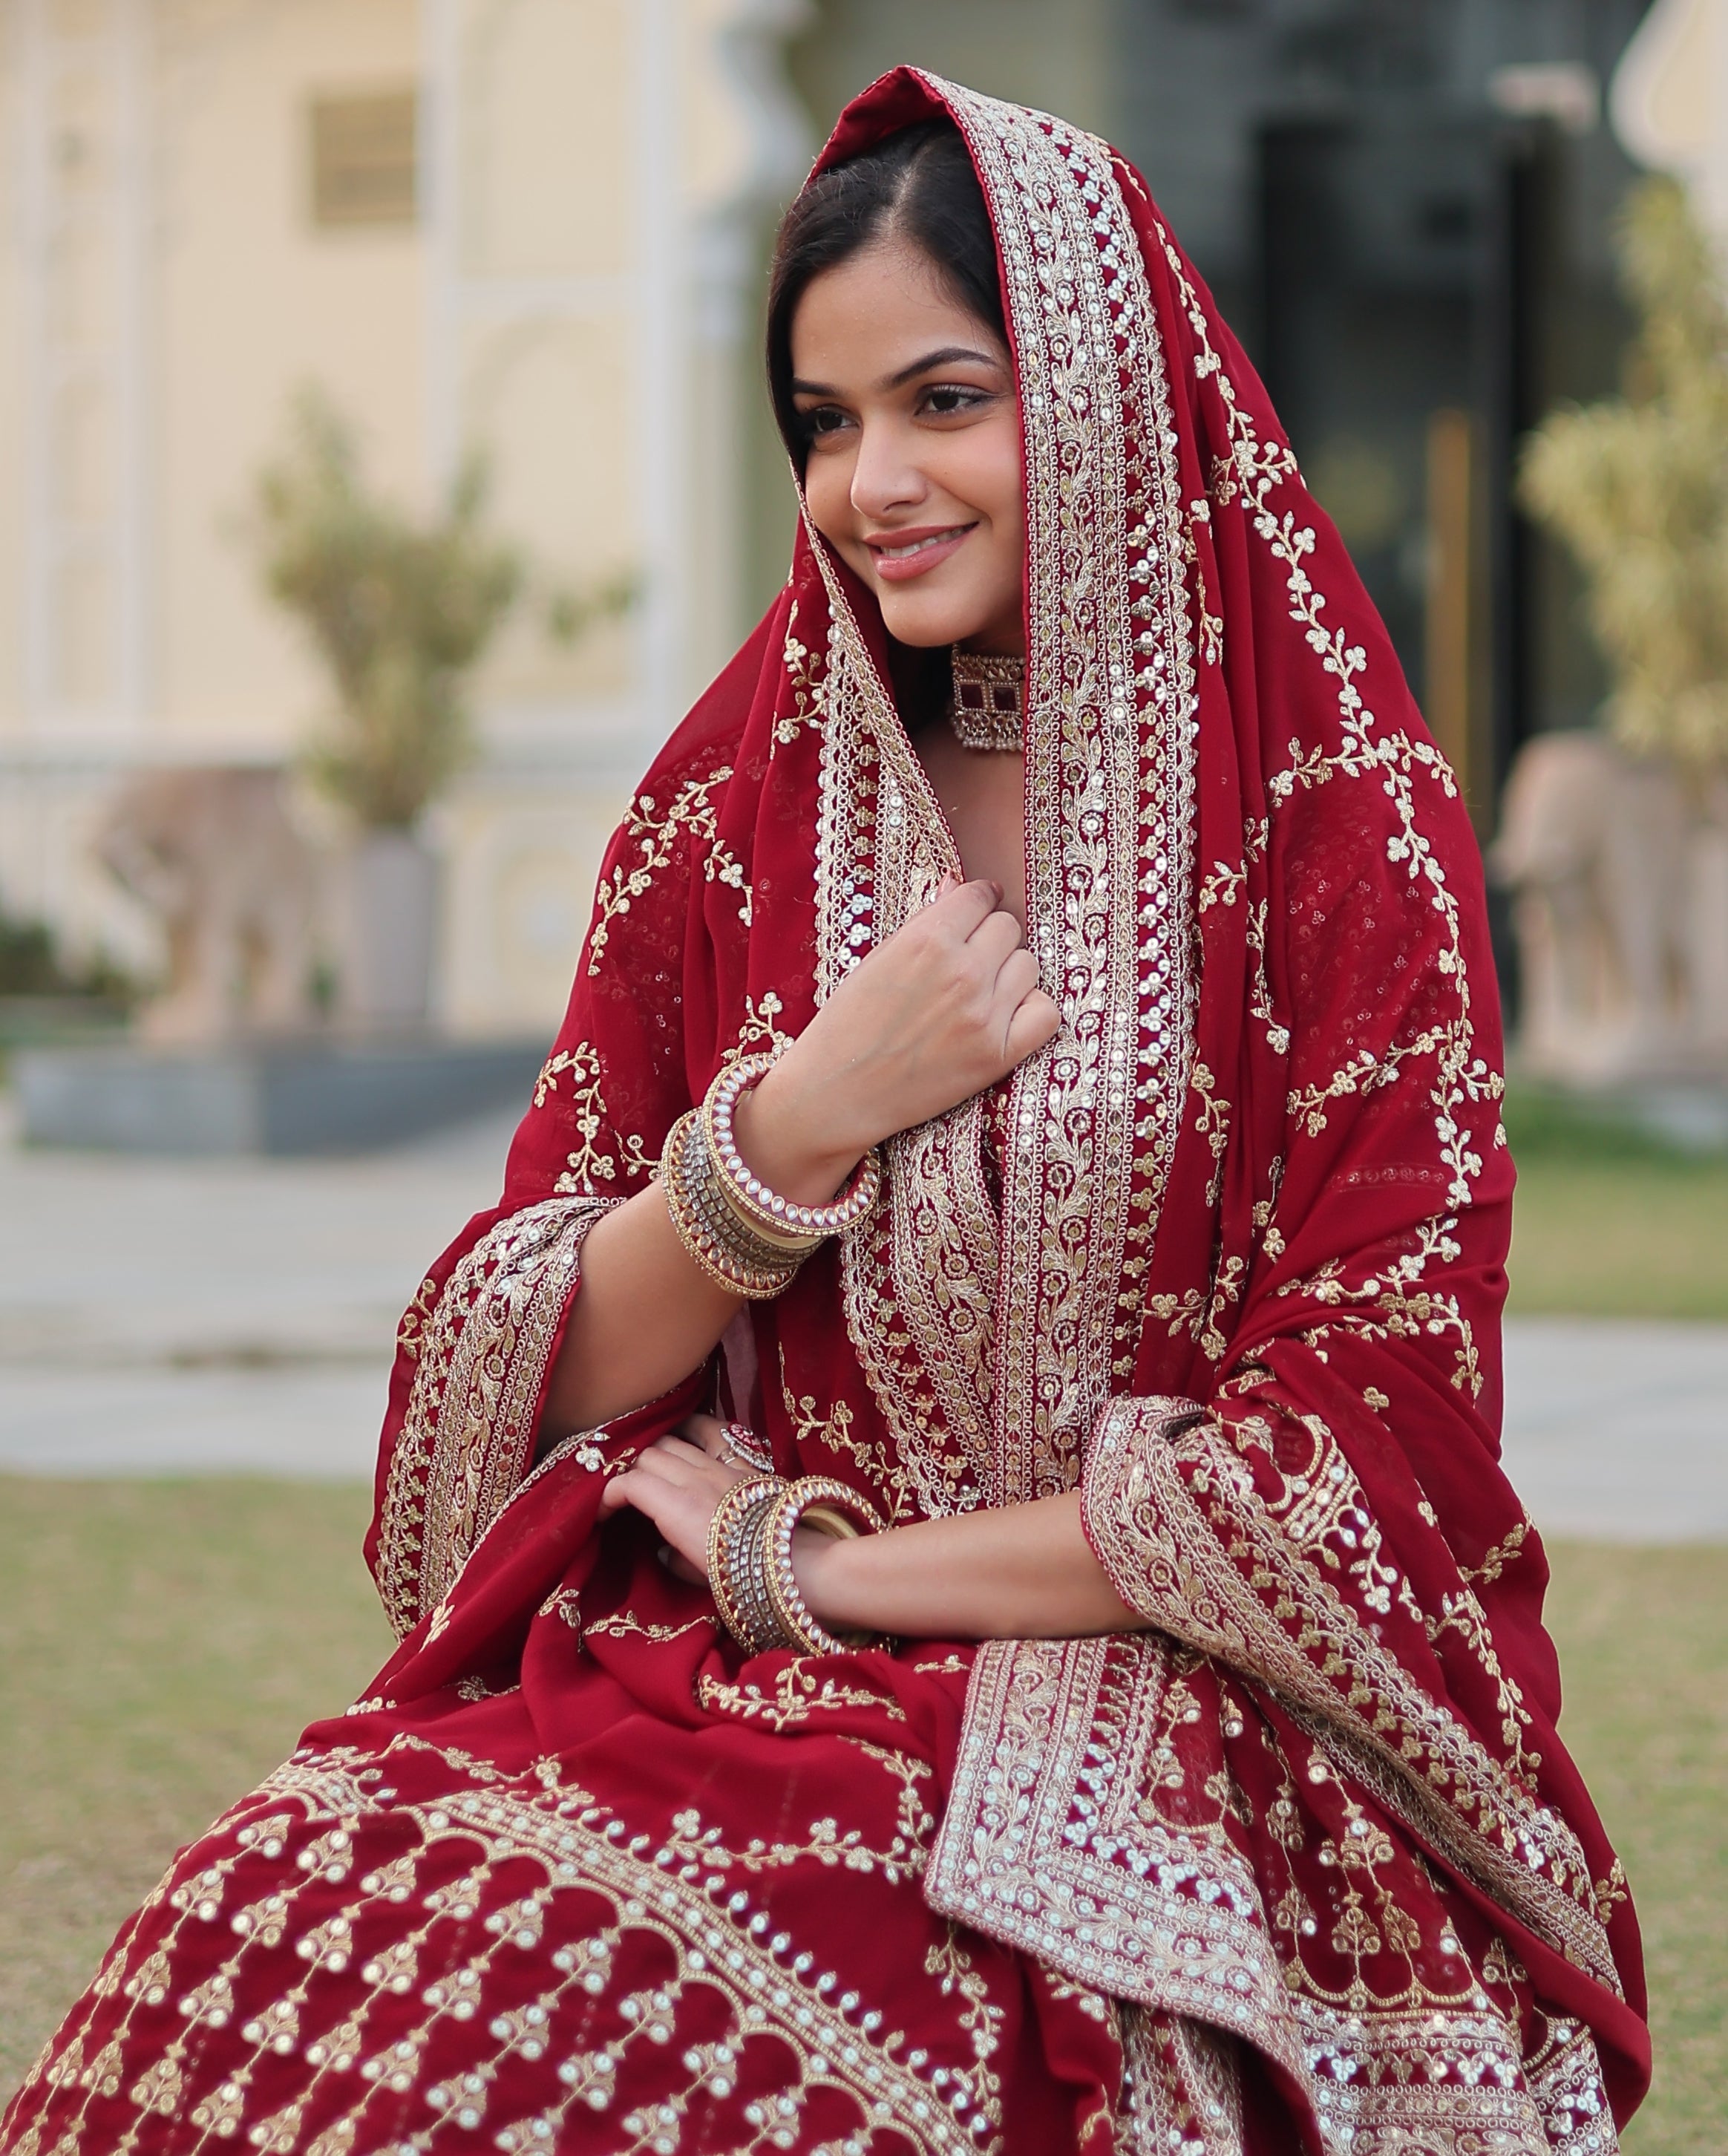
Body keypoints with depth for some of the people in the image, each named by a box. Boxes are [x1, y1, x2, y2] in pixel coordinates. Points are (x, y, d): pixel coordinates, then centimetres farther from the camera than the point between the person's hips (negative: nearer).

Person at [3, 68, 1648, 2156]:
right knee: (271, 1921, -27)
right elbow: (539, 1390, 7)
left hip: (1168, 1734, -4)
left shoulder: (1336, 818, -2)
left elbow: (1359, 1457, -7)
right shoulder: (732, 810, 10)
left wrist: (809, 1571, -5)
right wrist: (802, 1124, -10)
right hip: (713, 1700, 4)